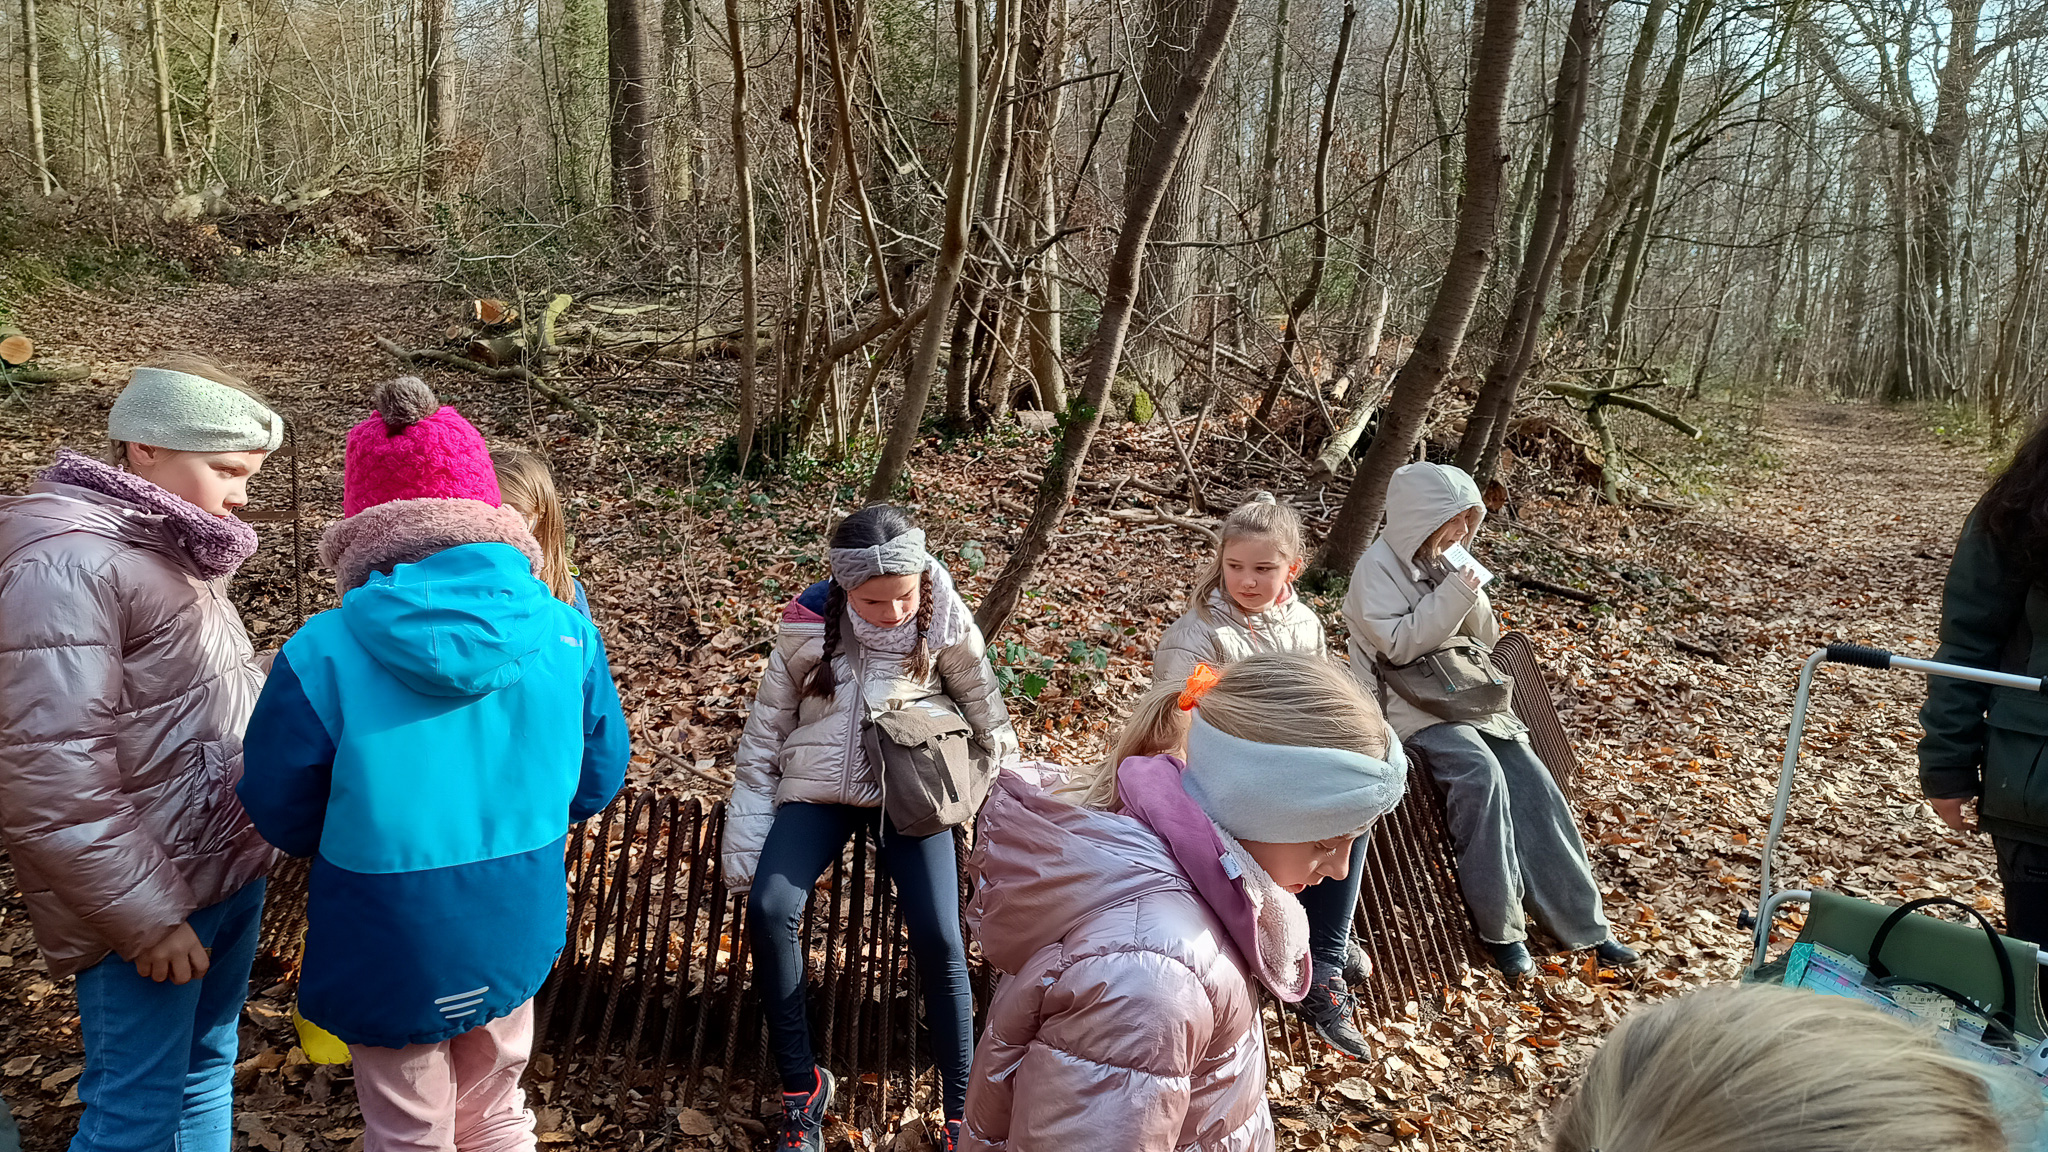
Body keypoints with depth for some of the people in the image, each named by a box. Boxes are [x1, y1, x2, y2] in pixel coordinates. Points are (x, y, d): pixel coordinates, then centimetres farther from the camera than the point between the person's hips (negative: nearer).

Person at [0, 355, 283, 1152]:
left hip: (231, 870, 9)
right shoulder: (68, 564, -19)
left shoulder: (174, 547, 13)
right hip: (154, 901, -9)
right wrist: (144, 918, -19)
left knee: (206, 1069, 20)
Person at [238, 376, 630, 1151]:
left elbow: (281, 817, -8)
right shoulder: (566, 633, -13)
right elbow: (595, 781, -1)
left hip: (389, 951, -2)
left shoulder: (322, 657, -21)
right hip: (515, 936, 3)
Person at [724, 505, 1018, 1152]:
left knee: (938, 936, -18)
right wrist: (744, 837, -2)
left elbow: (986, 714, 7)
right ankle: (800, 1086, -2)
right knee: (769, 909, -22)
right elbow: (764, 735, -1)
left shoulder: (945, 626, -10)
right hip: (819, 787, 1)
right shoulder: (807, 629, -9)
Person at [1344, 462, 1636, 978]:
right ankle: (1500, 929, -18)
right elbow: (1399, 644, -18)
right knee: (1481, 774, -29)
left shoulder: (1446, 561, 10)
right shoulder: (1378, 566, -10)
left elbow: (1483, 638, 14)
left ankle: (1584, 924, 0)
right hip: (1409, 701, -7)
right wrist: (1454, 594, -21)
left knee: (1531, 780, -8)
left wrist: (1473, 599, -6)